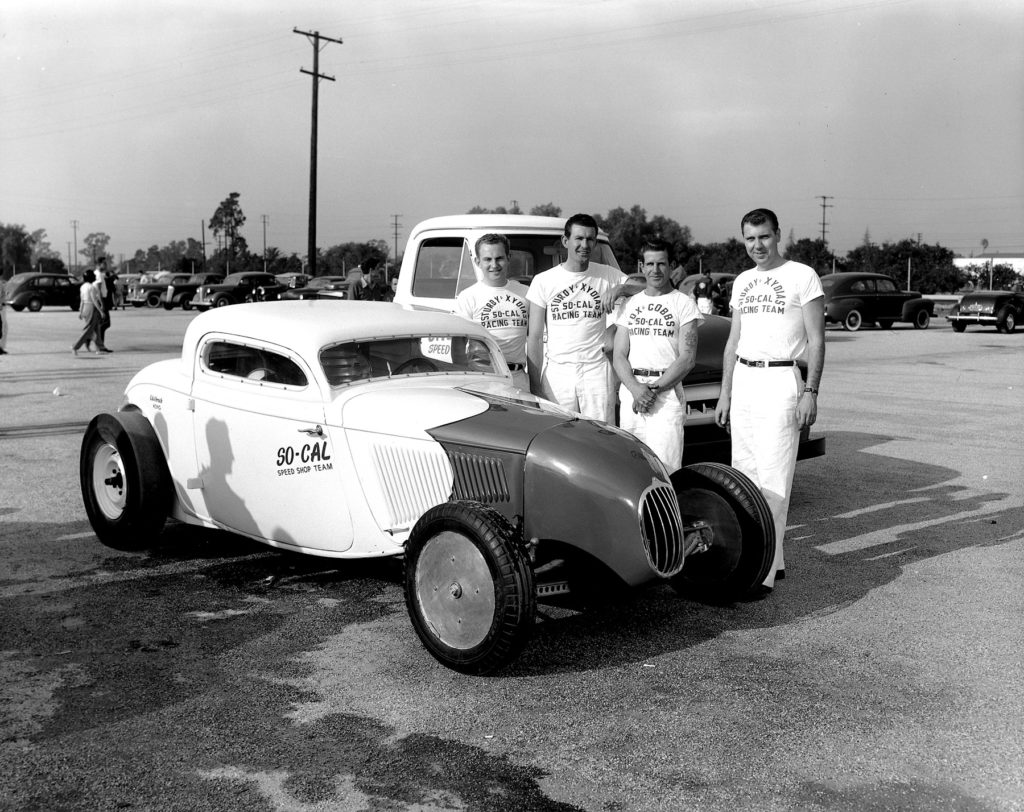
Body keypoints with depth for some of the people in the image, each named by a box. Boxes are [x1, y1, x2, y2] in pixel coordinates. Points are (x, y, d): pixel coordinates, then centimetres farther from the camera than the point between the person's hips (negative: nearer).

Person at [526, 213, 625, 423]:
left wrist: (618, 289, -9)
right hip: (556, 372, 0)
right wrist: (535, 385, -3)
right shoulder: (543, 281, 5)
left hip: (597, 371, 0)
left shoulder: (609, 276, 7)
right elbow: (534, 337, 3)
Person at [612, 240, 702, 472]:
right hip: (631, 392, 4)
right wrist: (635, 388, -10)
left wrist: (655, 389, -13)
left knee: (664, 469, -10)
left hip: (667, 393, -4)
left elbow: (687, 359, -3)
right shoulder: (630, 304, 16)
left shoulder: (683, 304, 4)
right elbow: (619, 356, 9)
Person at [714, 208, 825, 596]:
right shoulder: (742, 282, 16)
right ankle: (772, 559, 17)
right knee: (744, 476, 7)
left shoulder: (802, 276, -2)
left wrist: (810, 392, -13)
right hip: (743, 380, 7)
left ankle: (763, 573, -10)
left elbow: (816, 341, -5)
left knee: (772, 479, -10)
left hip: (781, 381, -7)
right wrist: (725, 393, 15)